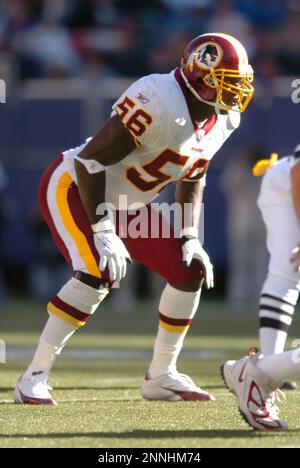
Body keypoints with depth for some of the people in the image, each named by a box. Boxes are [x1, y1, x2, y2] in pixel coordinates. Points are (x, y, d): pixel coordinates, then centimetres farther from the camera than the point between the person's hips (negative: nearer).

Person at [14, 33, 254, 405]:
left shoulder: (222, 120, -4)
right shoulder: (159, 104, -32)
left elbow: (191, 179, 12)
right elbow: (91, 159, -31)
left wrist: (189, 238, 3)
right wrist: (102, 232, -32)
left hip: (126, 205, 9)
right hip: (74, 189, -9)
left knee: (190, 271, 3)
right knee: (97, 275, -28)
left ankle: (160, 376, 16)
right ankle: (34, 379, -19)